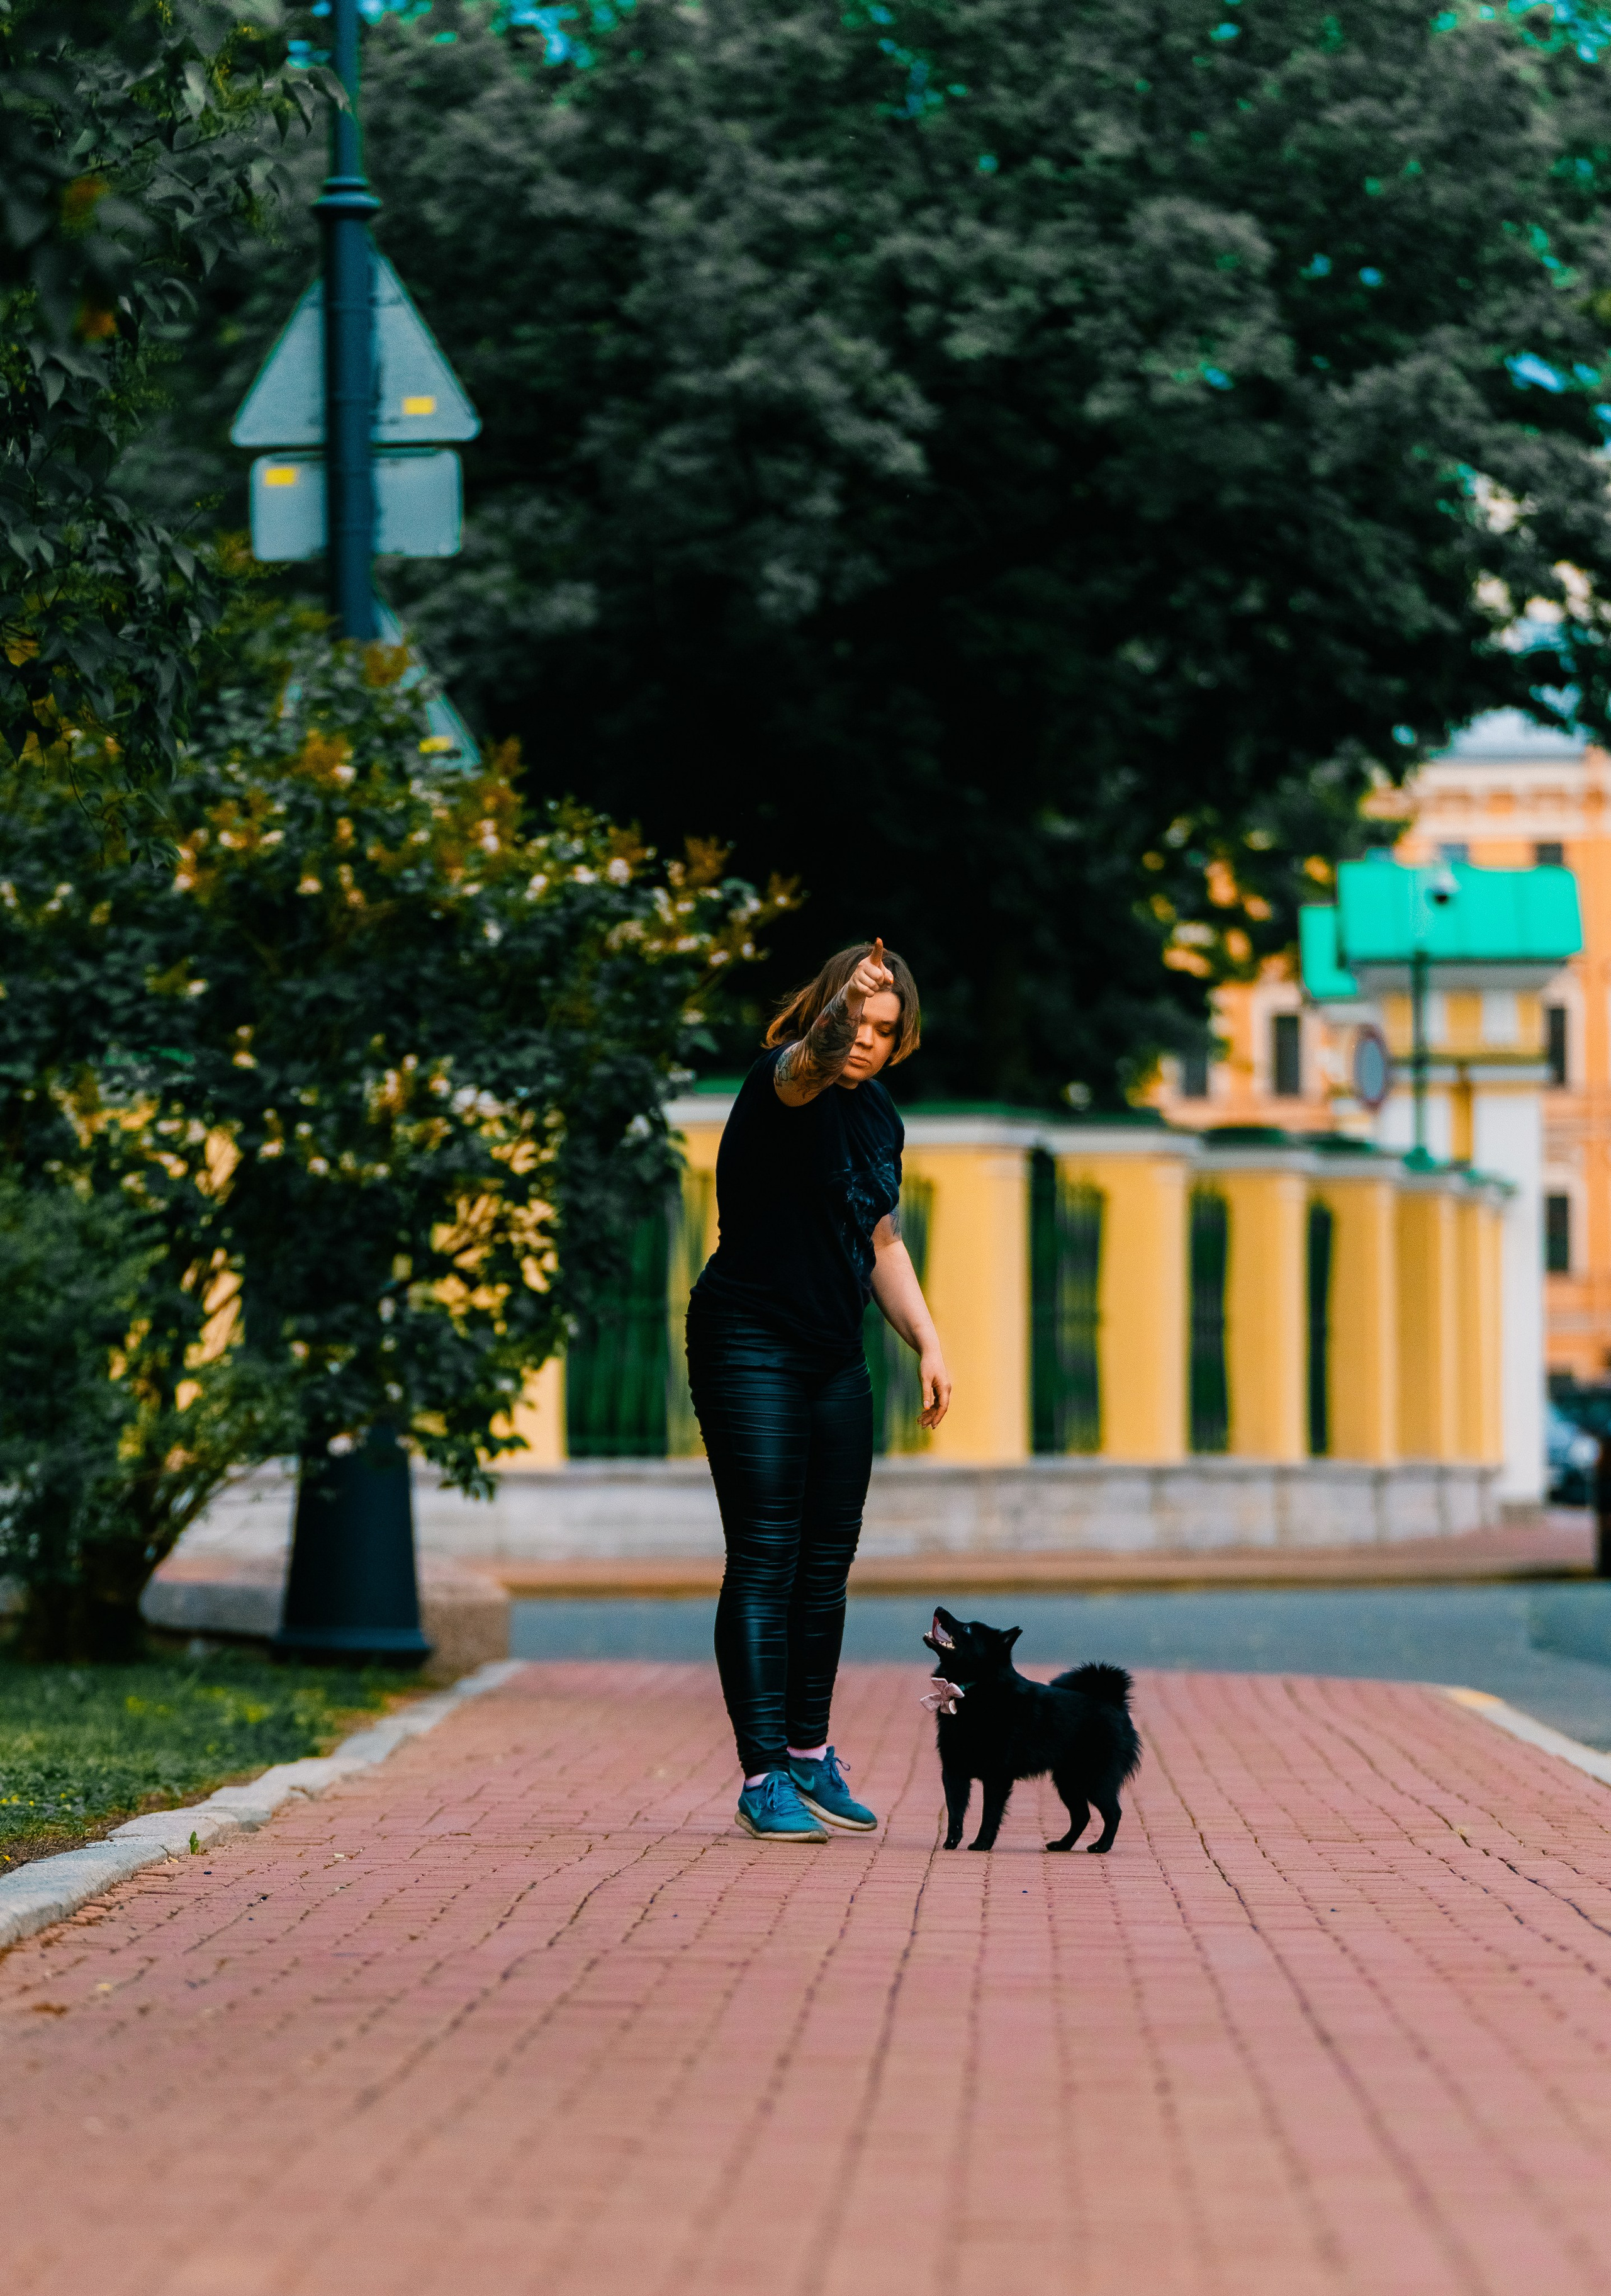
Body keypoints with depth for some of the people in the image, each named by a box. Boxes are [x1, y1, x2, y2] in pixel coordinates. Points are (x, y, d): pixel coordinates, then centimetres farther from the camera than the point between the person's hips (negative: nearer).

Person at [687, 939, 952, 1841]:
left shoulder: (880, 1117, 11)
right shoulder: (782, 1087, -12)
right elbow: (808, 1064, -38)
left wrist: (927, 1341, 13)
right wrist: (841, 1002, -58)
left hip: (837, 1359, 8)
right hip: (750, 1349, -8)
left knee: (828, 1560, 12)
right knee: (765, 1559, -8)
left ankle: (810, 1751, 26)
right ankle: (764, 1777, -5)